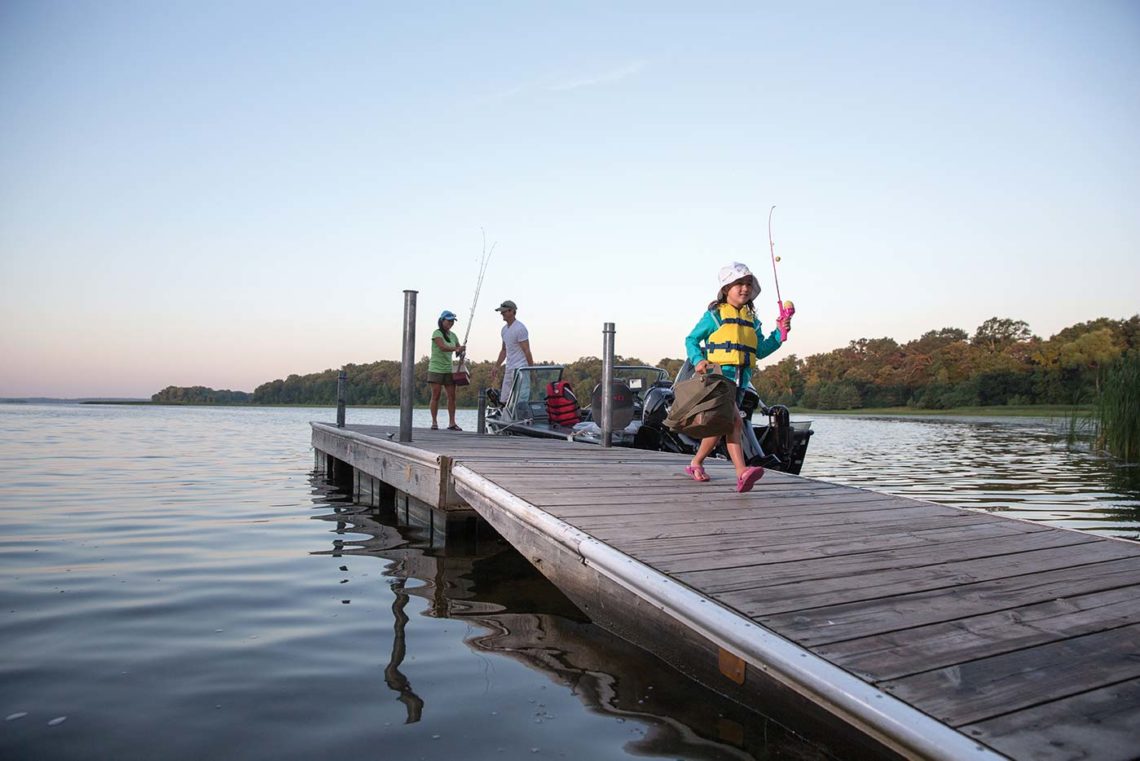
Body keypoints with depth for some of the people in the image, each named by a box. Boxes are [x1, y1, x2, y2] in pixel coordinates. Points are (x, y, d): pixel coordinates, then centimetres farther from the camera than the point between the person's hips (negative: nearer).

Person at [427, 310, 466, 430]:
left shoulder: (453, 335, 12)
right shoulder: (437, 333, -7)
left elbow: (459, 350, 16)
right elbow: (442, 347, -22)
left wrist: (461, 351, -7)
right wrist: (456, 348, -35)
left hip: (449, 369, 5)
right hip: (436, 369, -5)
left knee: (452, 396, -2)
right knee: (436, 396, -3)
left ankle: (452, 423, 1)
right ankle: (434, 423, 3)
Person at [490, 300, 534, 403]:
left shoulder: (520, 328, -13)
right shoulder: (504, 329, 16)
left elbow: (527, 351, -15)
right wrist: (496, 367, 22)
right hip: (509, 369, 9)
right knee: (504, 401, 8)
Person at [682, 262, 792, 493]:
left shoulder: (752, 320, 19)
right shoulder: (715, 314, 2)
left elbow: (760, 351, 16)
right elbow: (691, 340, 3)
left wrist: (779, 334, 3)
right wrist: (698, 360, -14)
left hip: (739, 381, 6)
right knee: (734, 422, -21)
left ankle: (696, 464, 26)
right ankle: (742, 473, -28)